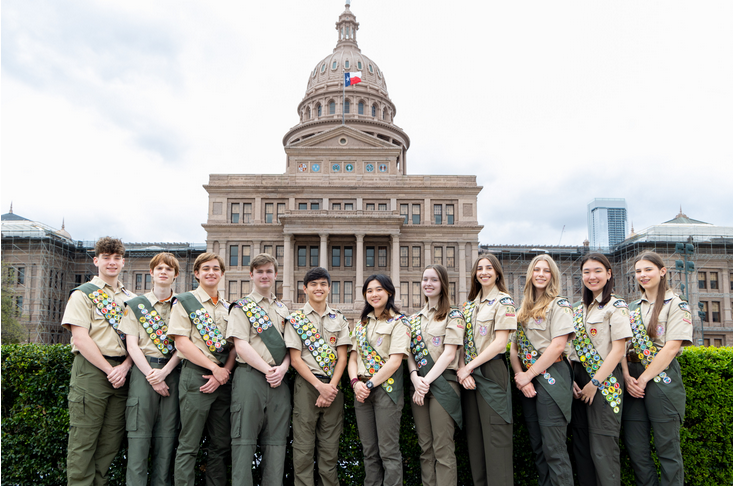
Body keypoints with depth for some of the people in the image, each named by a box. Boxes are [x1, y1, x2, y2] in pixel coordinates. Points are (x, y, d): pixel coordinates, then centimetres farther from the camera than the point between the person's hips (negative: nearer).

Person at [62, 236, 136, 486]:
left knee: (111, 438, 8)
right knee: (84, 440, -2)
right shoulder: (83, 294, 2)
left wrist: (125, 366, -7)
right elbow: (80, 337, -8)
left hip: (121, 372, 5)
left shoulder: (130, 298, 16)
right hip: (91, 369, -5)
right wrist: (108, 369, -12)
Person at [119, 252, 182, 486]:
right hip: (143, 370, -1)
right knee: (139, 433, -4)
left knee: (167, 434, 3)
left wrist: (164, 371, -11)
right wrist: (152, 376, -9)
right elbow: (132, 345, 1)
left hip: (172, 372, 1)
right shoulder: (136, 305, 10)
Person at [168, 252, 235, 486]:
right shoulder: (185, 301, 2)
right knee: (189, 444, -3)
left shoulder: (228, 307, 16)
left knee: (221, 444, 9)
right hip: (195, 375, -5)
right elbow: (182, 342, -8)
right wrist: (214, 368, -12)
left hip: (223, 378, 5)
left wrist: (225, 371, -6)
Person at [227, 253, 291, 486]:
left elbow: (289, 345, 16)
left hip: (278, 379, 5)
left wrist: (282, 368, -4)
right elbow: (241, 346, -7)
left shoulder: (283, 309, 19)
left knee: (276, 439, 5)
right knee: (245, 438, -3)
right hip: (250, 375, -5)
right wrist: (267, 370, -13)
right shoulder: (241, 307, 3)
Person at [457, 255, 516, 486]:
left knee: (495, 437, -4)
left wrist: (470, 367, -14)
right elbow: (461, 341, 11)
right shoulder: (469, 305, 15)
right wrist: (462, 369, -6)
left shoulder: (503, 302, -4)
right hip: (469, 374, 7)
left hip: (491, 372, -6)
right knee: (474, 435, 10)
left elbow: (500, 343, -13)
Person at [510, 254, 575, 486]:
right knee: (537, 445, 12)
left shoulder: (559, 304, -4)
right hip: (527, 380, 7)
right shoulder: (524, 309, 16)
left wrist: (528, 375, -13)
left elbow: (558, 345, -14)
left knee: (553, 447, -7)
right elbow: (514, 347, 12)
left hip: (550, 377, -7)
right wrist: (519, 374, -5)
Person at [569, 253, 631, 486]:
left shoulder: (616, 307, -6)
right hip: (578, 380, 7)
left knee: (603, 449, -5)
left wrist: (595, 383, -14)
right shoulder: (578, 309, 14)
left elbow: (618, 349, -12)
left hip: (604, 380, -6)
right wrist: (570, 379, 1)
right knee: (581, 445, 10)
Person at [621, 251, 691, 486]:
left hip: (662, 378, -5)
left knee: (667, 449, 1)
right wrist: (627, 377, -7)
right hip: (633, 381, 5)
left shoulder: (676, 305, -1)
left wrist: (644, 379, -13)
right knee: (635, 447, 6)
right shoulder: (632, 308, 15)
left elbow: (672, 347, -11)